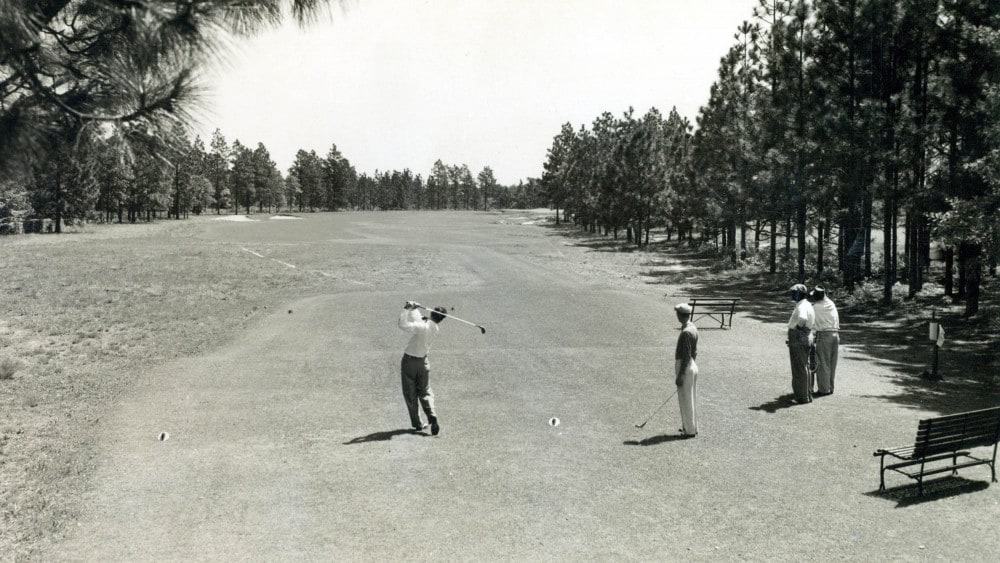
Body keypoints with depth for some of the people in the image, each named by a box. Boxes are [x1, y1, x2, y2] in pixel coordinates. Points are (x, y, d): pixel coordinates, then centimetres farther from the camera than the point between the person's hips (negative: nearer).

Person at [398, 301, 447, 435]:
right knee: (425, 392, 13)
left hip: (409, 361, -5)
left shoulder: (423, 327, -25)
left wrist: (406, 309, -25)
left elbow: (403, 325, -32)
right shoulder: (435, 329, -3)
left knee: (410, 395, 8)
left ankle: (417, 423, 9)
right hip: (422, 361, 5)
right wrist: (413, 308, -1)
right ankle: (432, 417, -9)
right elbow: (417, 320, 9)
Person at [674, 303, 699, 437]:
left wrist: (680, 375, -20)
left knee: (686, 400, 0)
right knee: (692, 399, 16)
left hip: (685, 368, -10)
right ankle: (692, 427, 26)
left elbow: (686, 356, -23)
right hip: (693, 366, 10)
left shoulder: (686, 332, -22)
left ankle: (690, 431, 7)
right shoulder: (693, 328, 8)